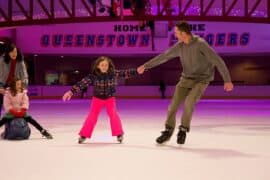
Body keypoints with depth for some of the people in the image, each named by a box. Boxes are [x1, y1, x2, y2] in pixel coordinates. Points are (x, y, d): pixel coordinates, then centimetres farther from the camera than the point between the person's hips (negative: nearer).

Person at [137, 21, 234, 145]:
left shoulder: (201, 44, -22)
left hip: (201, 80, -5)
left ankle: (183, 130, -3)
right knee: (174, 104, -5)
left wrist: (227, 80, -24)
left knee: (189, 102, -26)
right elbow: (163, 57, 7)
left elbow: (218, 61, -22)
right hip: (186, 79, 5)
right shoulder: (179, 46, -3)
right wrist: (145, 66, 9)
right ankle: (168, 132, 13)